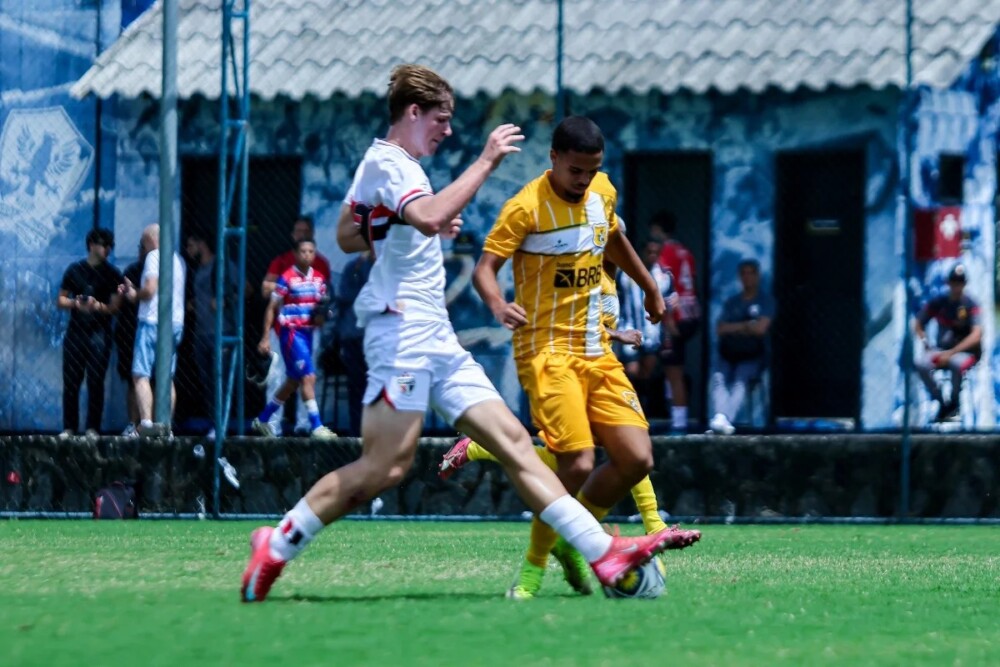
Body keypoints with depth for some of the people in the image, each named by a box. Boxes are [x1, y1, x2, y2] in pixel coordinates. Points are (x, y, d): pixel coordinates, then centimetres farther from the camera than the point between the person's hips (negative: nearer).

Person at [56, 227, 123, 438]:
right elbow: (60, 300, 12)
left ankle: (93, 428, -5)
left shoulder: (112, 274, 5)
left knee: (96, 382, -7)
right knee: (70, 382, 0)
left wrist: (98, 306, -20)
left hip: (99, 333, -2)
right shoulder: (74, 270, 10)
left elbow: (115, 307, 0)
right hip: (75, 332, 2)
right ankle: (69, 427, 5)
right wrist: (75, 303, -9)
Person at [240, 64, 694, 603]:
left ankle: (605, 555, -3)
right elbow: (429, 216, -28)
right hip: (403, 329, -10)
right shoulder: (385, 162, -9)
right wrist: (487, 161, -22)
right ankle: (276, 548, -5)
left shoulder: (394, 164, 21)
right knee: (385, 466, -15)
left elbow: (346, 235, 30)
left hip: (435, 337, 10)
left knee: (512, 440, 2)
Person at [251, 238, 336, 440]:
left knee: (293, 382, 14)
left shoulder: (319, 279, 9)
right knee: (308, 377, -17)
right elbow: (271, 308, -6)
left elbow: (322, 306, 21)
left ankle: (263, 420, 30)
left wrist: (321, 316, -3)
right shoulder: (287, 278, -9)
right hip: (290, 331, -7)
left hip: (307, 331, 7)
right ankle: (316, 426, -17)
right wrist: (266, 338, -10)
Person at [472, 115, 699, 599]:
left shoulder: (602, 192, 7)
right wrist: (497, 303, -38)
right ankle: (534, 565, -2)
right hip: (547, 349, -7)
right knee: (578, 463, -20)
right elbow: (484, 267, -18)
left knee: (636, 459, -3)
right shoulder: (527, 207, -13)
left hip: (597, 350, 7)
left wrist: (649, 287, 37)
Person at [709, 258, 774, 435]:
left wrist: (734, 328, 1)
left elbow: (760, 328, -8)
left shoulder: (765, 301, 5)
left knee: (741, 379, -32)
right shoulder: (731, 302, 17)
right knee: (719, 377, -29)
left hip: (753, 356, -3)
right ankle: (721, 417, -49)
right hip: (728, 355, 3)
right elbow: (721, 329, 4)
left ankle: (725, 419, -52)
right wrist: (746, 326, -5)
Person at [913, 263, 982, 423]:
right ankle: (941, 403, -10)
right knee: (921, 364, -28)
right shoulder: (938, 302, 0)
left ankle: (953, 402, -12)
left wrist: (951, 353, -29)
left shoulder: (970, 305, -11)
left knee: (956, 364, -39)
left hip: (966, 351, -4)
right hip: (941, 349, 4)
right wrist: (926, 343, -7)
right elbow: (918, 324, 11)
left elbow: (976, 335, -22)